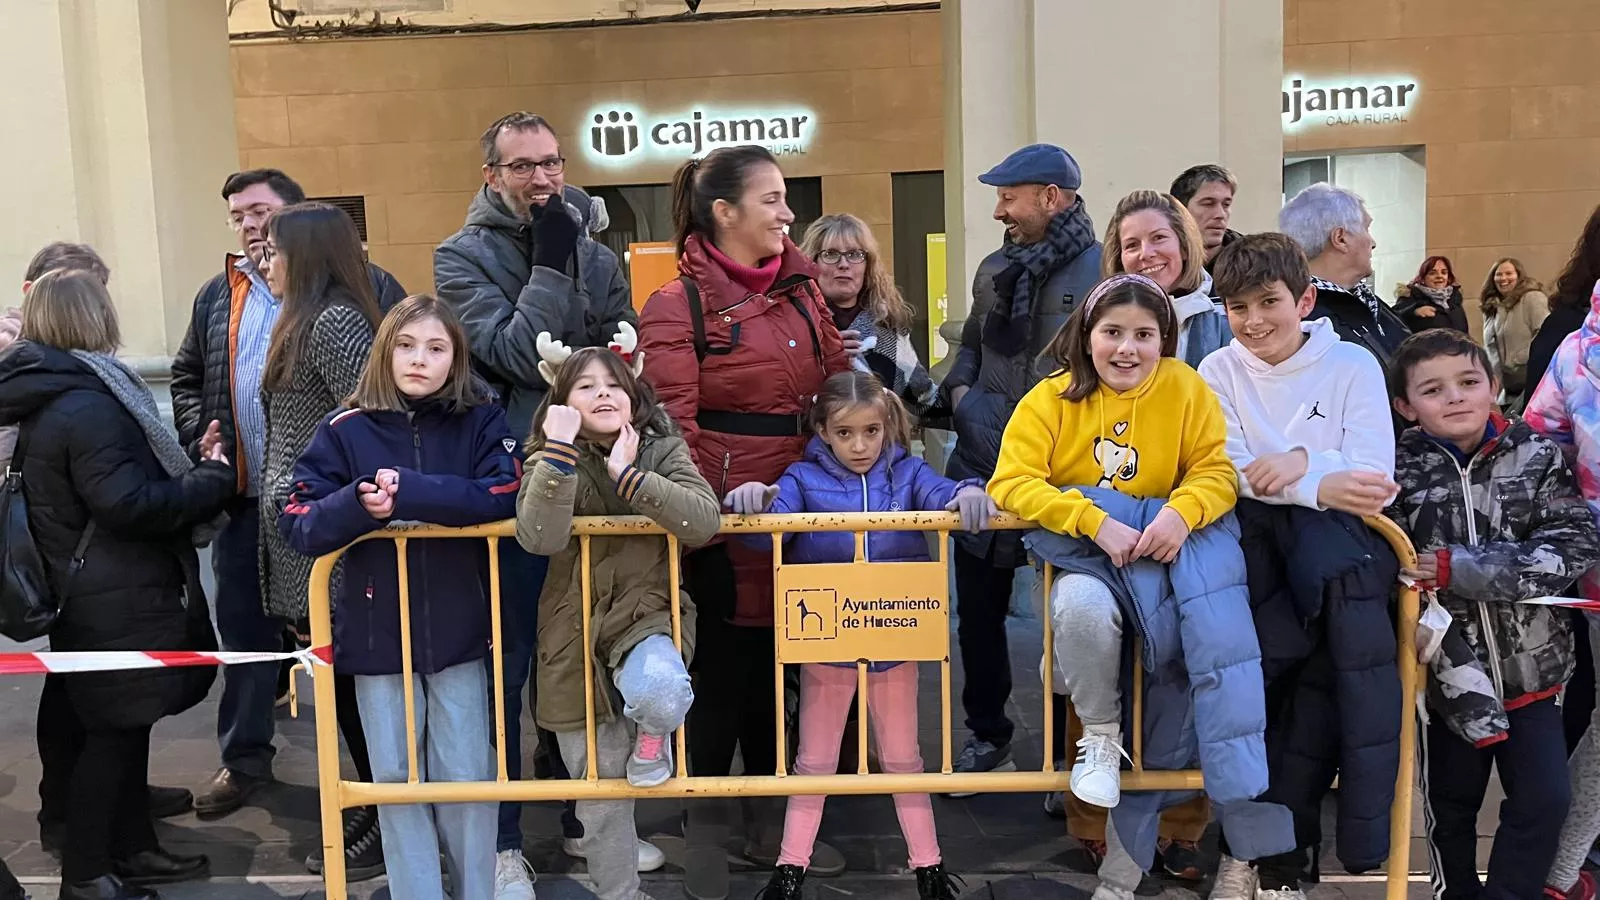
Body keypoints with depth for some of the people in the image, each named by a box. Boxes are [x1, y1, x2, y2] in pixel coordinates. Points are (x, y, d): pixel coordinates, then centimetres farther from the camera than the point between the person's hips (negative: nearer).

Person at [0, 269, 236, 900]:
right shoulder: (86, 406, -22)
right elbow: (129, 505, -25)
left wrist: (187, 464, 10)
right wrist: (214, 479, -15)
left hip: (87, 592, 10)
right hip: (117, 601, -10)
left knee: (123, 723, 19)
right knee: (114, 729, 2)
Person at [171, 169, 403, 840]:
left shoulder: (362, 284, -5)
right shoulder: (217, 298, 14)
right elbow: (187, 377, 22)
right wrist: (202, 433, 4)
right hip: (246, 499, 5)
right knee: (244, 627, 14)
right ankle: (245, 757, 31)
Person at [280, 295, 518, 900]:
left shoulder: (481, 419, -2)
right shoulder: (346, 429, -2)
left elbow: (504, 495, -19)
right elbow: (296, 526, -7)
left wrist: (406, 491, -25)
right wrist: (360, 503, -26)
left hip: (459, 630, -1)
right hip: (377, 634, 1)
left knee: (466, 776, 7)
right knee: (397, 779, 11)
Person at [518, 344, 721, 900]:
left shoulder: (664, 450, -1)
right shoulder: (550, 460, -2)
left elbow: (704, 521, -19)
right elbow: (538, 538, -21)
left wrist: (630, 477, -22)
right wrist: (560, 451, -26)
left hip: (648, 610, -1)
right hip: (576, 629, 1)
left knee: (661, 692, -38)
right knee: (600, 795, 8)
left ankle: (653, 735, -1)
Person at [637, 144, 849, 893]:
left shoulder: (802, 290, 11)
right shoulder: (678, 302, -8)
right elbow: (673, 419, -15)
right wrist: (706, 504, -25)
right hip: (723, 512, -6)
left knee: (781, 660, 14)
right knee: (725, 661, 4)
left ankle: (767, 822, 29)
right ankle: (704, 827, 23)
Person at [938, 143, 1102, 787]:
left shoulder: (1103, 271, -11)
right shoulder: (994, 270, 10)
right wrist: (962, 394, 1)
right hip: (985, 468, 6)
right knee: (978, 611, 13)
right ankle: (987, 734, 32)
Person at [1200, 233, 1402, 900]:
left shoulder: (1353, 365, 5)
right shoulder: (1219, 372, 8)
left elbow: (1375, 481, -3)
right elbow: (1229, 472, -5)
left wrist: (1305, 459, -20)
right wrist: (1323, 487, -20)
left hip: (1336, 538, 0)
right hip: (1256, 534, 0)